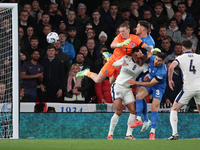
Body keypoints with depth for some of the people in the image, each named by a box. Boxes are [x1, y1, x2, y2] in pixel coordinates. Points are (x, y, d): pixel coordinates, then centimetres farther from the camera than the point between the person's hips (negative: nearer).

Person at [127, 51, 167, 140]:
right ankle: (139, 119, -16)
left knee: (154, 109, -12)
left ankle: (152, 132, -3)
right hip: (150, 80, 6)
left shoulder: (162, 72, -33)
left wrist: (136, 82, -23)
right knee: (138, 96, -21)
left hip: (158, 87, -6)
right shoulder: (151, 58, -17)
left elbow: (151, 84, -26)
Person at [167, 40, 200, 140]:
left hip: (188, 88, -3)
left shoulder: (180, 58, 1)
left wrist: (170, 80, -1)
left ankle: (175, 133, -9)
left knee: (174, 109, 7)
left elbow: (171, 67, -15)